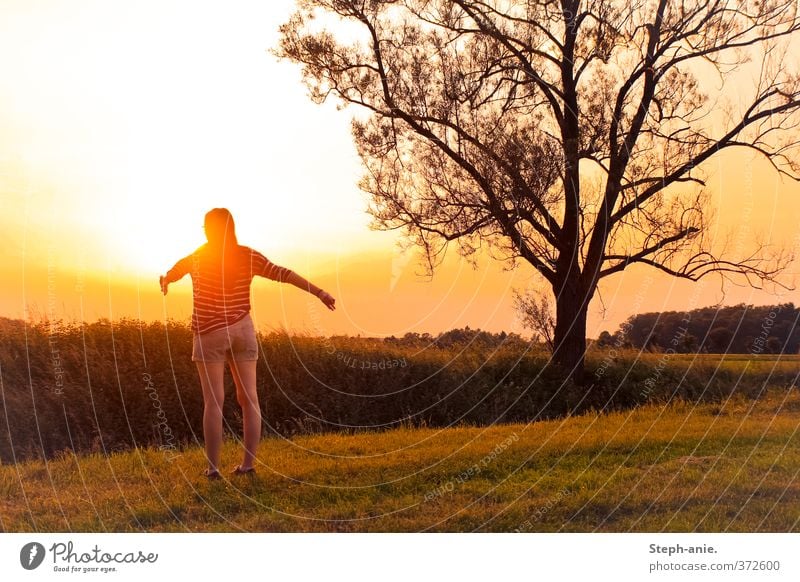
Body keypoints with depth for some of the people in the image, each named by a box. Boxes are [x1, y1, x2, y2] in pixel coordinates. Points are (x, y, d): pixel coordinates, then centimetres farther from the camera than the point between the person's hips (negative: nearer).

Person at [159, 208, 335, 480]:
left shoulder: (197, 257, -1)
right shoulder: (248, 256, 0)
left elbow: (169, 275, 15)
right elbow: (283, 274, -4)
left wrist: (164, 281, 39)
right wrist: (319, 292, -2)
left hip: (209, 334, -2)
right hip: (242, 331, 2)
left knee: (213, 401, -2)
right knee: (248, 398, 4)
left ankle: (213, 466, -4)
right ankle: (248, 463, 2)